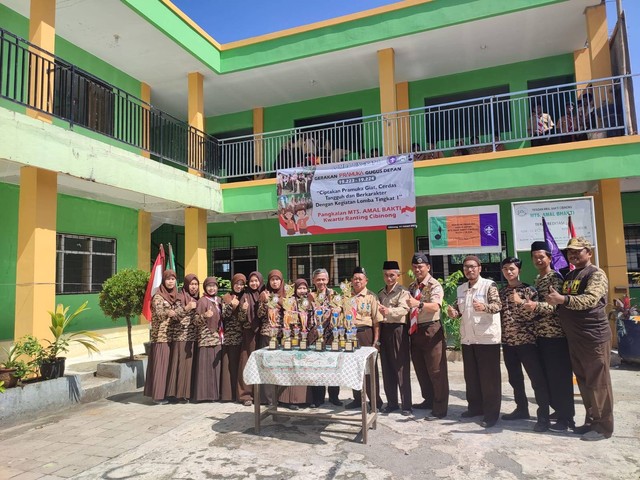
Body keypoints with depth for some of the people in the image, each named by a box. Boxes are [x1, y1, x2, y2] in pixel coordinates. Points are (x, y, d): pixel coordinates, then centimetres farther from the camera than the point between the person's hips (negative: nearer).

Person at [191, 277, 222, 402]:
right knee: (205, 365, -5)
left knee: (215, 365, 9)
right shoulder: (202, 301, -9)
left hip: (216, 338, 7)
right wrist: (204, 316, -31)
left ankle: (214, 393, 17)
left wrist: (221, 334, 12)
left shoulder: (217, 300, 12)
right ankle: (203, 393, 2)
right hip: (206, 338, -7)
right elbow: (196, 321, -14)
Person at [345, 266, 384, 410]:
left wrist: (376, 340, -11)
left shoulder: (371, 297, -3)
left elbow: (376, 320, -6)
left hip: (365, 334, -4)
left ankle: (375, 401, 13)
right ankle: (357, 399, 24)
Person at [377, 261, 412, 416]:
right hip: (383, 329, 6)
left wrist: (388, 311, -39)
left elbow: (403, 309, -22)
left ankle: (406, 404, 8)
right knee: (387, 368, 10)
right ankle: (392, 402, 21)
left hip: (397, 329, -6)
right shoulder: (380, 294, 16)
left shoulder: (403, 292, -4)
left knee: (401, 368, -2)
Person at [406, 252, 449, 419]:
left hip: (431, 330, -7)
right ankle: (428, 400, 34)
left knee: (436, 371, -2)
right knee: (420, 369, 17)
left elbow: (435, 306, -29)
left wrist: (418, 304, -46)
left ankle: (440, 409, 7)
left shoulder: (435, 285, -11)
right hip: (415, 331, 7)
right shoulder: (411, 287, 12)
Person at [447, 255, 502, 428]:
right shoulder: (461, 289, 11)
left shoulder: (489, 285, -8)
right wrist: (454, 312, -4)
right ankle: (475, 407, 29)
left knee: (489, 377, 2)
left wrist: (484, 307, -40)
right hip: (467, 339, 6)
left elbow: (498, 305, -20)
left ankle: (491, 413, 13)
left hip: (487, 338, -6)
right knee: (470, 375, 15)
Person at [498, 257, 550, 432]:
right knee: (514, 378, 14)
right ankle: (521, 409, 28)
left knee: (537, 378, -3)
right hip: (508, 341, 5)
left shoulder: (528, 290, -3)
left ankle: (543, 416, 5)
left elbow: (534, 313, -11)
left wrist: (520, 302, -23)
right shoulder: (501, 292, 10)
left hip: (526, 340, -5)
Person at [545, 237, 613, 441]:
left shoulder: (596, 274, -10)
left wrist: (562, 299, -40)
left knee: (598, 383, 0)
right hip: (574, 338, 8)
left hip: (594, 337, -8)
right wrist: (555, 302, 11)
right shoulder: (568, 276, 15)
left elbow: (590, 299, -28)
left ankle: (603, 426, 11)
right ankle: (591, 420, 27)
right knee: (584, 382, 15)